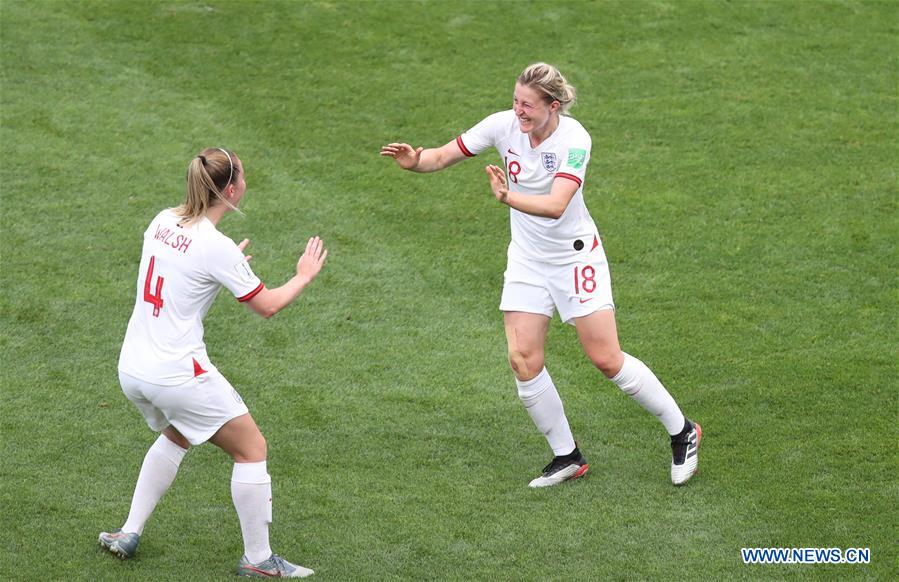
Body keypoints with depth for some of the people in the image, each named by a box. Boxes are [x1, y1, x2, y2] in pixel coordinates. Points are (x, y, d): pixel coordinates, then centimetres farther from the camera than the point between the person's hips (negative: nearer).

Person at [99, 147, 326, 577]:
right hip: (178, 374, -8)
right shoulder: (216, 248, -18)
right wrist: (304, 276, 10)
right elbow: (267, 305, -8)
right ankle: (258, 558, 13)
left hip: (132, 368, 8)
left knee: (176, 437, 33)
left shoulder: (163, 221, 3)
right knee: (251, 449, 7)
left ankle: (129, 534, 31)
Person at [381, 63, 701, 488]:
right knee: (523, 360, -6)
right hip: (527, 259, 5)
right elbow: (443, 156, -5)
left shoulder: (573, 139, -23)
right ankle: (567, 457, 11)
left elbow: (556, 205, -35)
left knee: (607, 360, -6)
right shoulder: (504, 125, -10)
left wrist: (509, 198, -52)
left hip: (575, 257, -5)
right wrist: (414, 161, -27)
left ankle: (682, 432, 15)